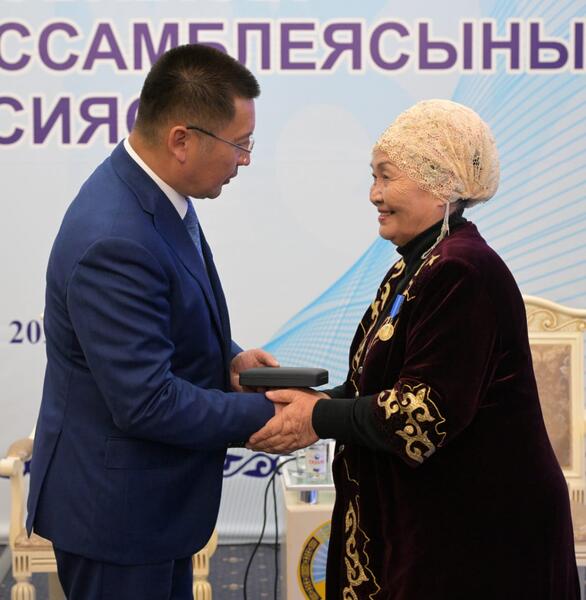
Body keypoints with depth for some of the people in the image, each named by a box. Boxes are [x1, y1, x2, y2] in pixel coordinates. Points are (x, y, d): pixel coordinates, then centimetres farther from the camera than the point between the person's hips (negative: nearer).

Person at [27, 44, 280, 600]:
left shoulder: (152, 194, 0)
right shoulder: (114, 240, -30)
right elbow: (147, 403, -28)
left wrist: (228, 358, 0)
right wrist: (267, 414, -19)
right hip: (115, 511, -9)